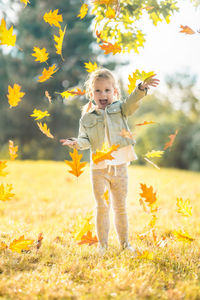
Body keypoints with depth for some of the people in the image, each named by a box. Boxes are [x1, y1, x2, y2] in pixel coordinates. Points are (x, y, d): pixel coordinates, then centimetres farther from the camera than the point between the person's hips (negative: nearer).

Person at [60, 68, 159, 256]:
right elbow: (86, 140, 1)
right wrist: (76, 142, -22)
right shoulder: (87, 118, 4)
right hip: (98, 168, 0)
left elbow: (132, 102, -15)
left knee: (120, 207, 11)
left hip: (119, 165, 0)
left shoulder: (119, 109, 4)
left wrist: (141, 88, -34)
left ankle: (124, 244, 23)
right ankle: (102, 245, 16)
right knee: (101, 207, 5)